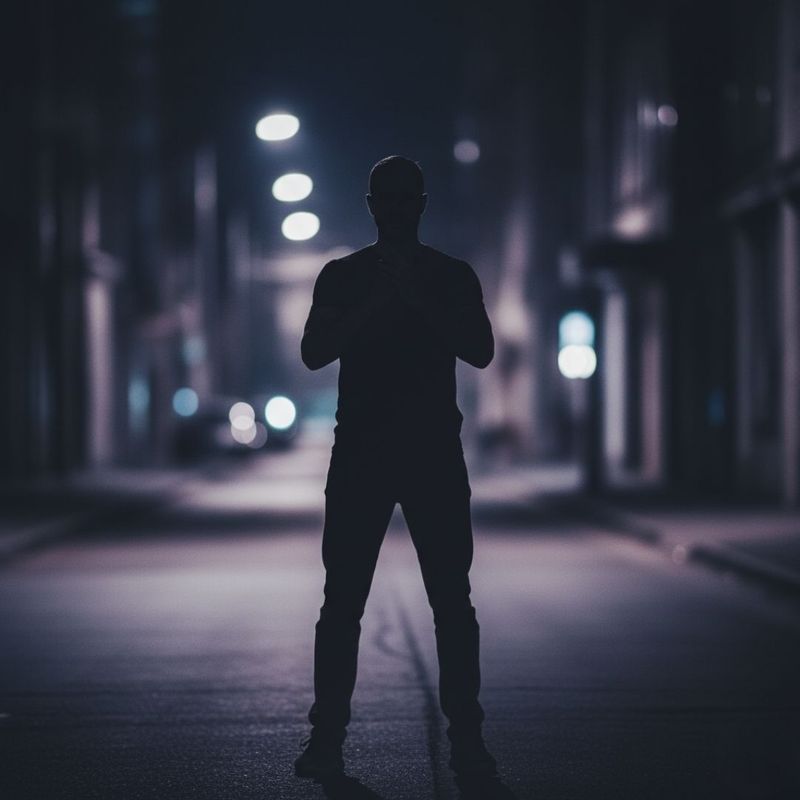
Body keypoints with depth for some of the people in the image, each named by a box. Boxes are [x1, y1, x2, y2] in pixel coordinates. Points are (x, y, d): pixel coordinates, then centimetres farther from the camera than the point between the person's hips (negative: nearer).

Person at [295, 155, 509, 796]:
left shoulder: (453, 277, 9)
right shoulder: (342, 277, 9)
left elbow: (481, 351, -4)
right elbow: (314, 352, -2)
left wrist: (419, 300, -13)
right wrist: (376, 304, -12)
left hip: (435, 454, 0)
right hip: (358, 451, 0)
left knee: (453, 601, -3)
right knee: (342, 602, -2)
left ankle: (466, 742, 0)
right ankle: (327, 738, 3)